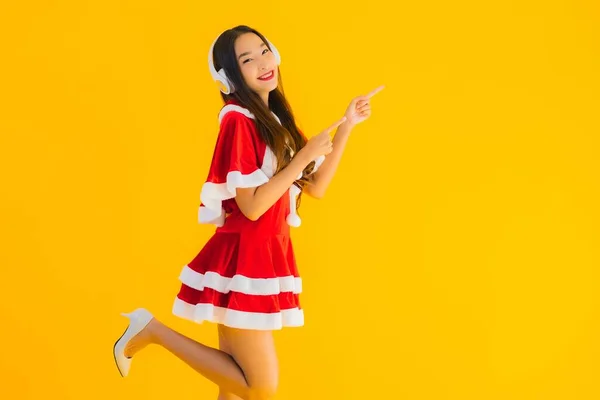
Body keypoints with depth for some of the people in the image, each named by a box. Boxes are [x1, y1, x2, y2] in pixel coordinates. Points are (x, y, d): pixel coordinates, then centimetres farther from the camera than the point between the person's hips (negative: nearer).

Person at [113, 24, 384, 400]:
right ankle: (152, 330, 2)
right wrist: (304, 156, -17)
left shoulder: (275, 120, 12)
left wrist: (347, 126, 8)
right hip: (242, 260, -9)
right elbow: (252, 207, -20)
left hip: (266, 257, 9)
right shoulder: (238, 120, -14)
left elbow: (316, 187, 11)